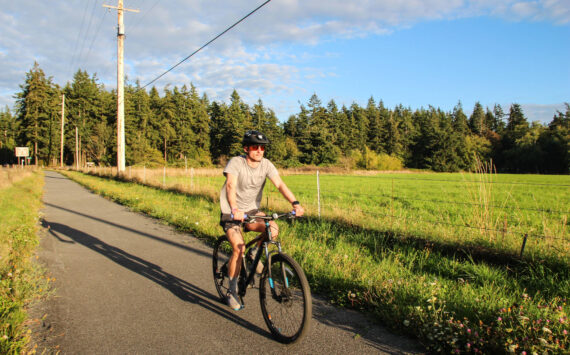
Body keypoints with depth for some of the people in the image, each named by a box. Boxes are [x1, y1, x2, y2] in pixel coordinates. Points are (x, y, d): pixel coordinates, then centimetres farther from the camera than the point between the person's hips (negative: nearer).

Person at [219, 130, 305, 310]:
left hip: (252, 209, 4)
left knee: (273, 229, -23)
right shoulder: (236, 162, -18)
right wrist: (234, 209, -51)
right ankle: (232, 291, -1)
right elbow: (231, 186, -33)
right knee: (239, 248, -19)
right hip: (231, 212, -4)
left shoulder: (266, 165, -7)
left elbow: (280, 184, -18)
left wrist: (295, 203, -35)